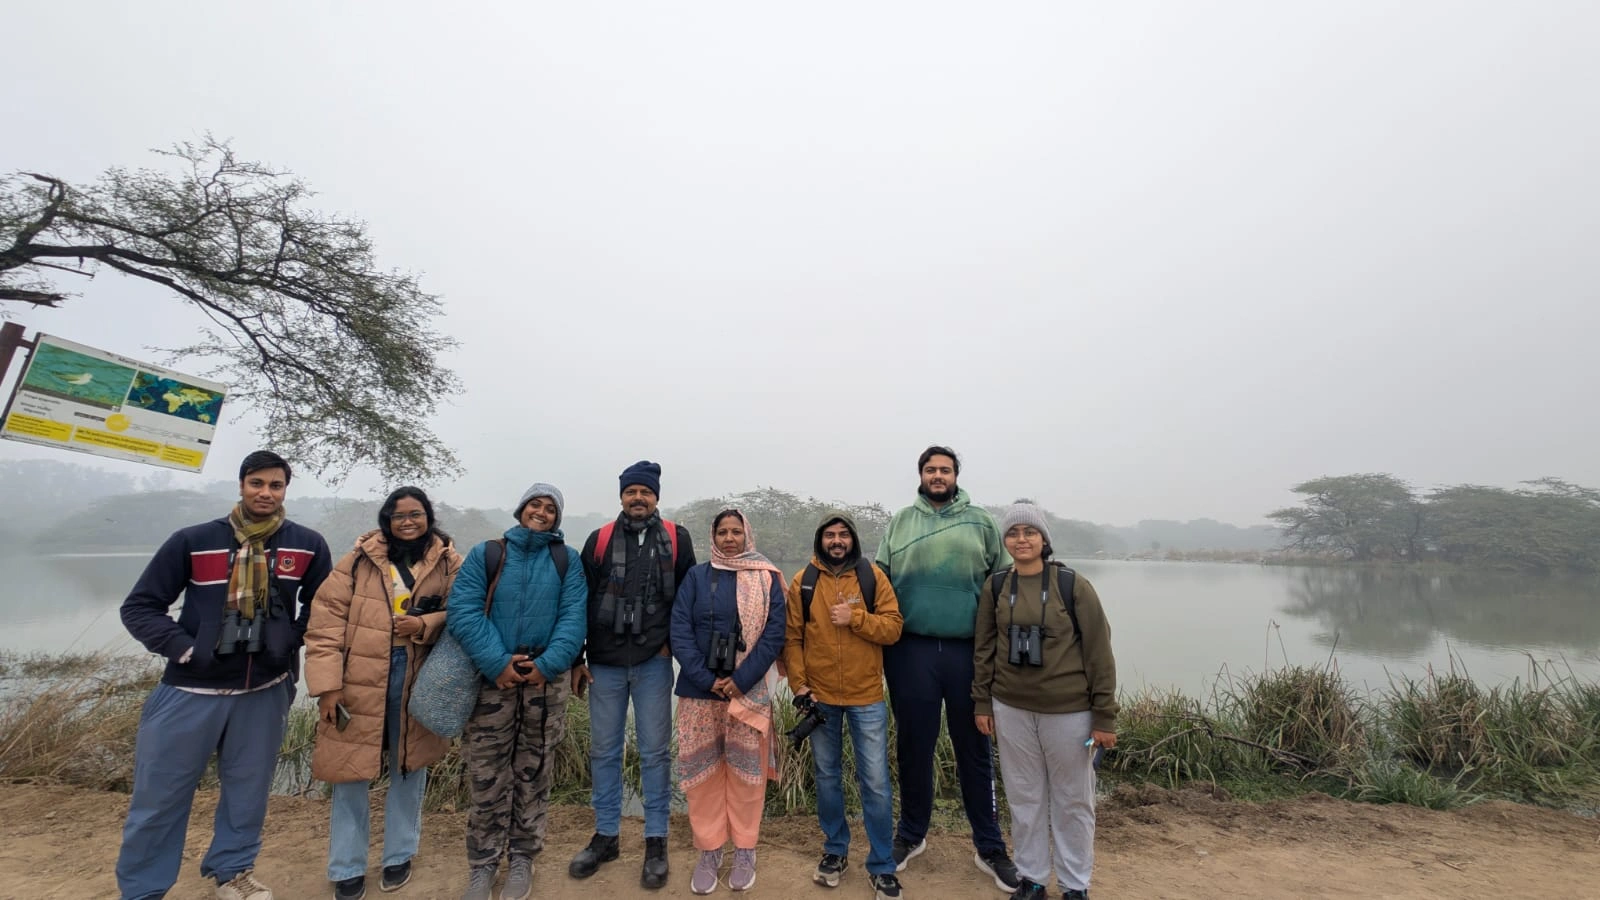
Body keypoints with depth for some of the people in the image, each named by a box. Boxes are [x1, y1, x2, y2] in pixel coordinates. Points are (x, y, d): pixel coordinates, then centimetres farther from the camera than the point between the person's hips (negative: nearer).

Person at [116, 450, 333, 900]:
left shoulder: (307, 546, -3)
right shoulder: (193, 541, -5)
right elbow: (139, 606, 0)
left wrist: (291, 640, -1)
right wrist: (183, 648, -11)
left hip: (265, 692, 1)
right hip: (190, 690, -1)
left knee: (248, 789, 14)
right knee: (159, 796, 9)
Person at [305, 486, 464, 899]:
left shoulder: (449, 563, -1)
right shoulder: (360, 559, -3)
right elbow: (326, 620, -5)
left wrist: (425, 625, -18)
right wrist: (327, 684, -9)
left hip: (419, 682, 1)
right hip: (359, 681, 0)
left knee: (409, 768, 14)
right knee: (350, 771, 9)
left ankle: (399, 856, 35)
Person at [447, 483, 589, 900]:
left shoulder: (567, 560, 2)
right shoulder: (485, 553, 2)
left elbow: (573, 617, -6)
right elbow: (463, 611, -9)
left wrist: (547, 664, -18)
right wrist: (498, 663, -19)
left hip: (546, 682, 1)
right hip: (493, 680, 0)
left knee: (533, 776, 13)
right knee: (486, 779, 7)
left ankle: (522, 859, 31)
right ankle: (483, 864, 27)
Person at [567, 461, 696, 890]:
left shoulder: (676, 538, -1)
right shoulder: (599, 540, 3)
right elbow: (580, 601, 5)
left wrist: (673, 642, -1)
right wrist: (576, 659, 4)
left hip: (653, 664, -2)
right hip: (604, 664, 2)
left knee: (654, 752, 7)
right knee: (603, 751, 13)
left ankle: (656, 842, 22)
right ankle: (605, 836, 31)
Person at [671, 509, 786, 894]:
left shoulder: (767, 579, 1)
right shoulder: (696, 576, 3)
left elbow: (775, 632, -6)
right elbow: (679, 631, -3)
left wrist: (740, 681, -14)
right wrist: (707, 679, -13)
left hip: (749, 690, -1)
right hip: (700, 689, 1)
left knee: (746, 770, 7)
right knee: (703, 770, 8)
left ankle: (745, 851, 25)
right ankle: (708, 852, 25)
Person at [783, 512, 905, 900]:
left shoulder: (873, 576, -4)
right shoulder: (802, 583, -2)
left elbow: (893, 628, -7)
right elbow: (792, 638, 0)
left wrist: (855, 617, -20)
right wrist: (799, 686, -6)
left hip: (867, 698, -1)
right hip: (820, 698, 2)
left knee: (875, 782, 4)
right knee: (827, 778, 16)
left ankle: (882, 866, 22)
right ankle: (835, 851, 36)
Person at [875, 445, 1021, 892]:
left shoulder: (980, 522, 5)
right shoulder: (899, 524, 6)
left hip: (969, 652, 0)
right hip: (911, 651, 0)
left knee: (975, 752, 12)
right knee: (914, 748, 14)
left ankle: (990, 848, 30)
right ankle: (911, 835, 34)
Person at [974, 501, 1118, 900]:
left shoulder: (1074, 585, -10)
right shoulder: (995, 587, -1)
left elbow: (1098, 652, -7)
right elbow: (984, 649, 5)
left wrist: (1104, 716, -7)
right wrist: (982, 702, 4)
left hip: (1069, 711, -2)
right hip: (1011, 709, 2)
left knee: (1072, 801, 13)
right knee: (1024, 799, 15)